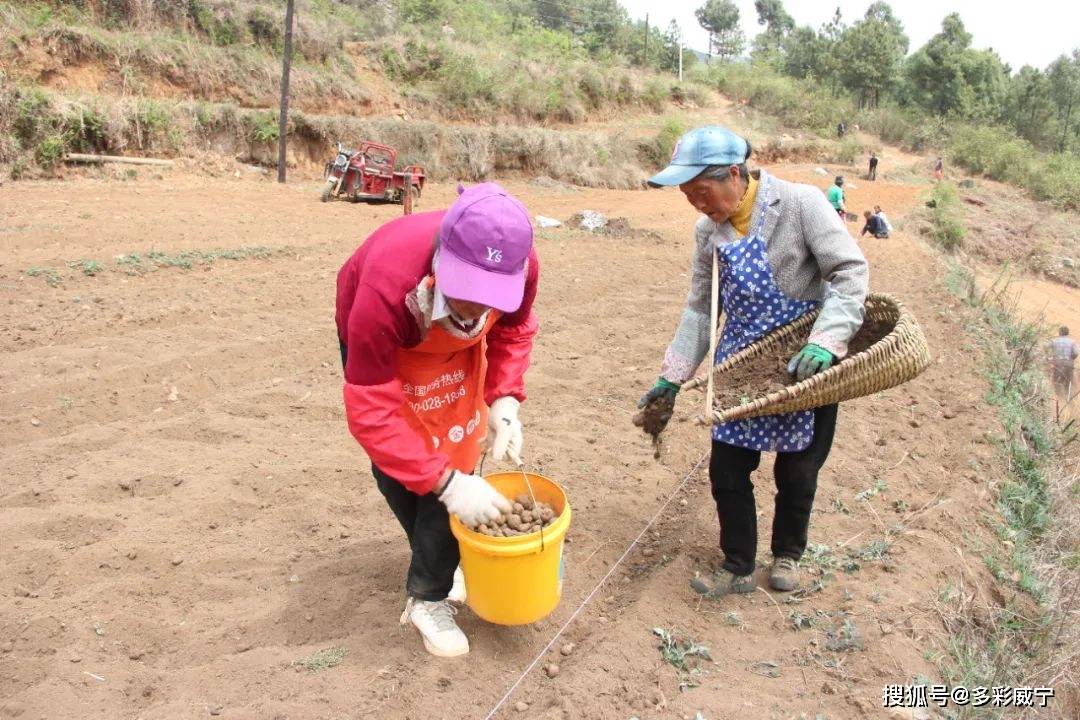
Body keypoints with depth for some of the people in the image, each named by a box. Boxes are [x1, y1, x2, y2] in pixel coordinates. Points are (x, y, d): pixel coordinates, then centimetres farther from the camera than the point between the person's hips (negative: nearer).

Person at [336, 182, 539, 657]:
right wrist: (447, 484, -44)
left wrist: (505, 400, -22)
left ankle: (430, 595, 15)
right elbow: (370, 413, -41)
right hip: (379, 342, -2)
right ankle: (438, 560, 27)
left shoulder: (520, 266, -33)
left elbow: (514, 329, -8)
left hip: (456, 349, 3)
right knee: (397, 470, 0)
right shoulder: (387, 284, -46)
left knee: (454, 456, -2)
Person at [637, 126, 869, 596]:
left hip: (806, 366, -4)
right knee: (727, 471, 6)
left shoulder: (799, 204, -16)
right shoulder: (708, 231, 0)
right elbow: (700, 310, 5)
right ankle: (738, 568, 26)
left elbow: (850, 271, -19)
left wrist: (826, 343, -31)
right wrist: (671, 379, 2)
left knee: (796, 471, 12)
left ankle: (787, 553, 39)